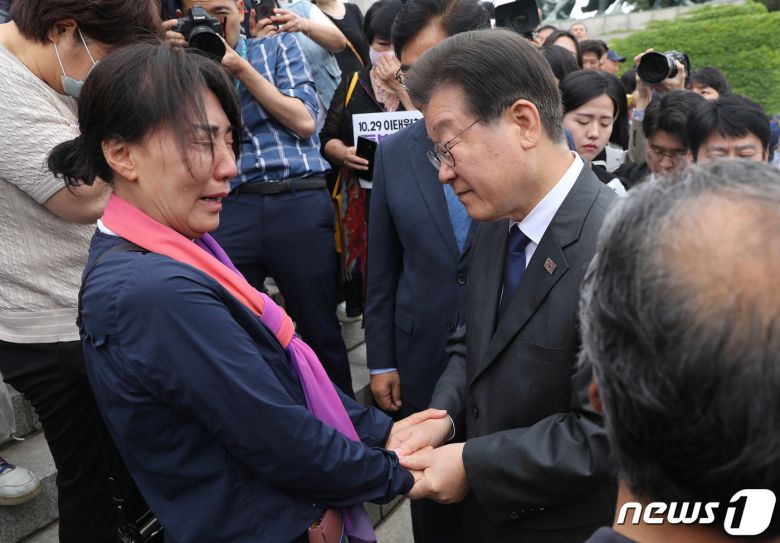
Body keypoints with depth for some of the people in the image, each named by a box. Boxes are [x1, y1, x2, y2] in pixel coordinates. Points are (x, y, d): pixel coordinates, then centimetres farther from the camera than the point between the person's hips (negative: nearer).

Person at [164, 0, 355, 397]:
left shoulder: (277, 45, 13)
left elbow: (304, 122, 1)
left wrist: (240, 67, -2)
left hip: (300, 202, -1)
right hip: (229, 210, 1)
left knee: (320, 330, 6)